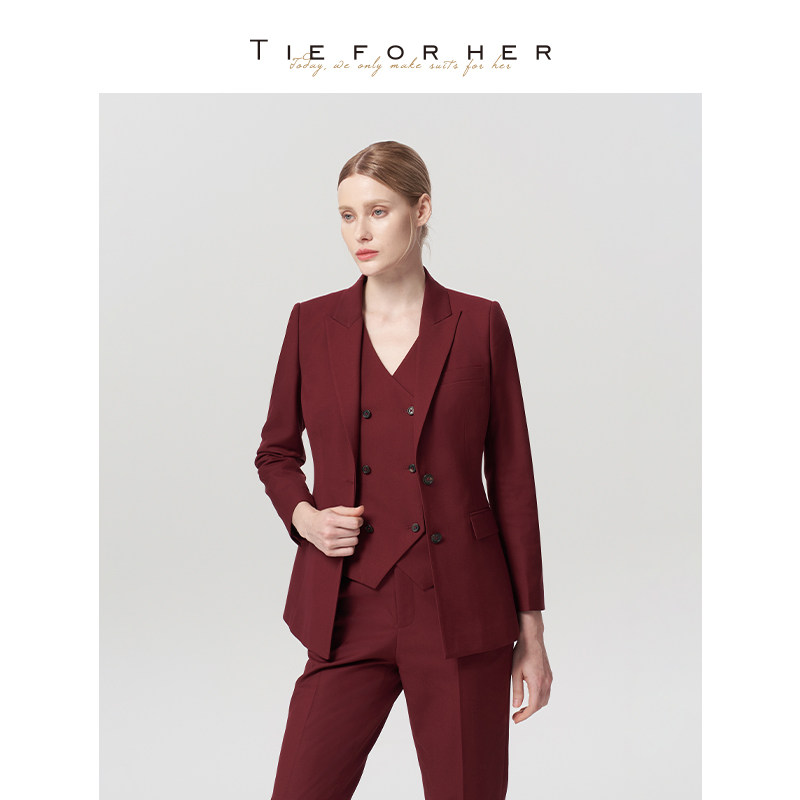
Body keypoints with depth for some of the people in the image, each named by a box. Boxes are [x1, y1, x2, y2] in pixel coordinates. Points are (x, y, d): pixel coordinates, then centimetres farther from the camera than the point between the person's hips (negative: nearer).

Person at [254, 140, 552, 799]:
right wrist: (303, 515, -6)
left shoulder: (478, 323, 0)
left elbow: (511, 475, 2)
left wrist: (531, 630, 2)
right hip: (350, 613, 1)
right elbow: (276, 453, 16)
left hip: (460, 615, -1)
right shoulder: (313, 323, 4)